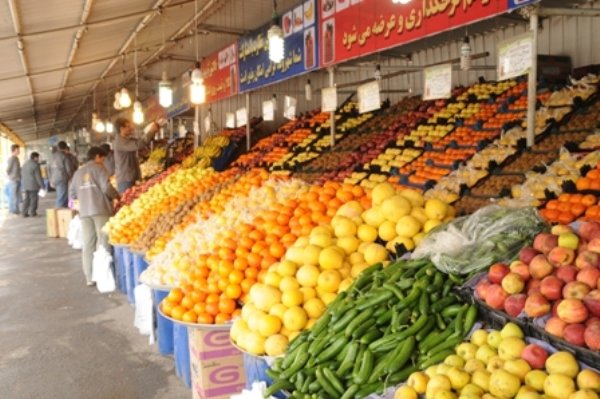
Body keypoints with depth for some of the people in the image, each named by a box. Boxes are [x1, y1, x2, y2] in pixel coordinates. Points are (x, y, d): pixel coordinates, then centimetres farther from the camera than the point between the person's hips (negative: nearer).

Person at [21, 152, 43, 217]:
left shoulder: (25, 164, 14)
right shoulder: (35, 165, -11)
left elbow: (23, 175, 18)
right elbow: (38, 177, -14)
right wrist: (42, 185, -9)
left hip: (25, 185, 7)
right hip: (33, 185, -7)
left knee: (27, 198, 9)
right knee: (34, 198, 0)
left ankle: (25, 213, 6)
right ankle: (32, 212, 1)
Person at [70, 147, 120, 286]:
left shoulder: (78, 172, 15)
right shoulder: (98, 169, -1)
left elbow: (72, 194, 16)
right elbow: (106, 188, -12)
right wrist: (116, 195, 4)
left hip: (84, 211, 5)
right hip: (100, 210, -5)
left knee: (87, 244, 7)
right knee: (104, 242, 0)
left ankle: (89, 277, 9)